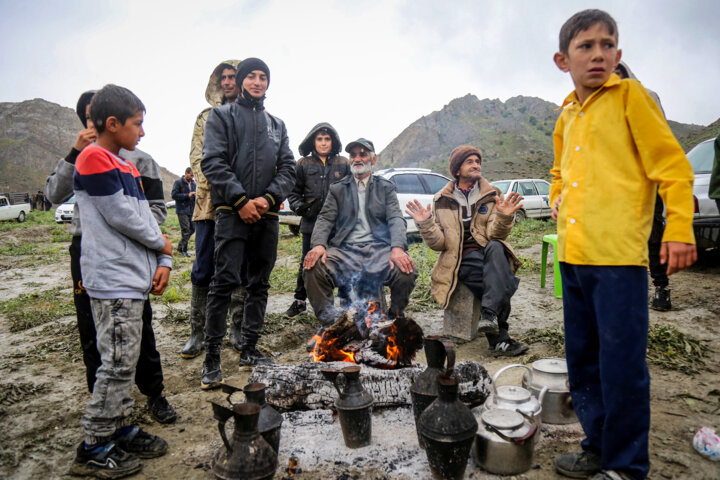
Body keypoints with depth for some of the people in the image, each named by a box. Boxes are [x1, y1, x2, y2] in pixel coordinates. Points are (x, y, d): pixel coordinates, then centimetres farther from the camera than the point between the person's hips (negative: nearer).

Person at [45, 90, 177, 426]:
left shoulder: (138, 159, 5)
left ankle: (154, 393, 16)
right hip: (86, 251, 3)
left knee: (139, 326, 1)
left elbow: (158, 207, 5)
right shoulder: (80, 158, 12)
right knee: (91, 331, 9)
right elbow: (54, 195, -2)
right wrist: (74, 153, -11)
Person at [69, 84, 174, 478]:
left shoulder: (126, 167, 17)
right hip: (113, 282, -9)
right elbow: (120, 216, -17)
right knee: (117, 364, -3)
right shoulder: (94, 158, -11)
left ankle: (120, 428, 28)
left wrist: (163, 261, 5)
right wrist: (160, 243, -2)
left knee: (124, 361, 15)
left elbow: (145, 216, 16)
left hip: (132, 279, 9)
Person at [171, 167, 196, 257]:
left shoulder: (193, 183, 14)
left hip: (191, 210, 7)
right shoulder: (178, 182, -4)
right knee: (186, 230, -9)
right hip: (182, 210, -7)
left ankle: (180, 247, 21)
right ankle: (184, 250, 3)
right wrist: (187, 195, -19)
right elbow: (174, 195, -13)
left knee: (192, 229, 6)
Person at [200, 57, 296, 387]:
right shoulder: (222, 115, 9)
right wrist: (241, 200, -14)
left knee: (260, 284, 8)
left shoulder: (277, 125, 21)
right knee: (225, 281, -10)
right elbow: (212, 162, -4)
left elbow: (288, 168, 12)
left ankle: (249, 350, 18)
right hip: (232, 212, -4)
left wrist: (268, 198, -6)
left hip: (267, 214, 5)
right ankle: (212, 356, -1)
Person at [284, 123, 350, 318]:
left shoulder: (343, 163, 7)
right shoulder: (304, 164, 7)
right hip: (311, 221, 1)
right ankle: (300, 301, 21)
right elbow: (293, 191, 11)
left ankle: (347, 299, 18)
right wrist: (299, 206, -6)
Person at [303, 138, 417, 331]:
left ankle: (395, 319, -1)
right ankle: (328, 324, -8)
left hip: (379, 249, 0)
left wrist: (398, 248, -18)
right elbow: (325, 219, 8)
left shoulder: (386, 187, 18)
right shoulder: (337, 189, 20)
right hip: (344, 249, 1)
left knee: (407, 271, -31)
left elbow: (396, 219, 4)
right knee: (313, 269, -29)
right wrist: (318, 244, -15)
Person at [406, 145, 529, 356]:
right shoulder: (441, 200, 10)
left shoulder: (492, 195, 11)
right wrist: (425, 224, -13)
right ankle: (500, 338, -23)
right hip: (461, 260, -1)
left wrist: (504, 217, -22)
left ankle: (489, 315, -40)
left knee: (495, 248, -36)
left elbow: (494, 235, -2)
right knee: (501, 283, -30)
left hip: (489, 253, 2)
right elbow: (439, 243, 4)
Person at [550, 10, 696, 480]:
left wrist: (679, 228, -13)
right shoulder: (566, 116, 17)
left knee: (621, 364, -3)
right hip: (573, 256, 7)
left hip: (618, 255, -7)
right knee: (582, 361, 15)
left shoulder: (630, 96, -1)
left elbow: (671, 164, -6)